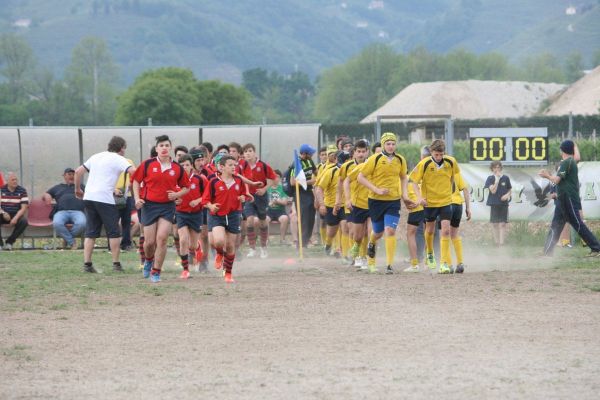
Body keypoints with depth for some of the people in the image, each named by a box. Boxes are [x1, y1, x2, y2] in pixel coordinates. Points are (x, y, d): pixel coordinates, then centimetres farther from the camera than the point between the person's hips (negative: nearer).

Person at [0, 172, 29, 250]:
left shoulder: (22, 190, -1)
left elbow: (24, 208, -7)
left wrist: (16, 218, -22)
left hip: (16, 215, 0)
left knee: (24, 221, -32)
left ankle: (9, 242, -16)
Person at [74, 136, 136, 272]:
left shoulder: (96, 157, 20)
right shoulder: (118, 159, 0)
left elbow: (78, 171, 21)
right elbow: (132, 171, -15)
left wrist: (78, 189, 30)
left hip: (89, 197, 6)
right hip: (104, 199, -6)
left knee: (90, 232, 8)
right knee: (114, 232, 4)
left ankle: (87, 263, 2)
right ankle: (116, 263, 4)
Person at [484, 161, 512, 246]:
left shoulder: (505, 178, 3)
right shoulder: (490, 178, -1)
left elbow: (509, 190, 13)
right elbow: (493, 191, -12)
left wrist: (507, 195, -9)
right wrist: (497, 180, -17)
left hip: (503, 203, 0)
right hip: (494, 204, 0)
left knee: (502, 224, -4)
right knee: (494, 224, 3)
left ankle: (501, 243, -6)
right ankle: (496, 243, 12)